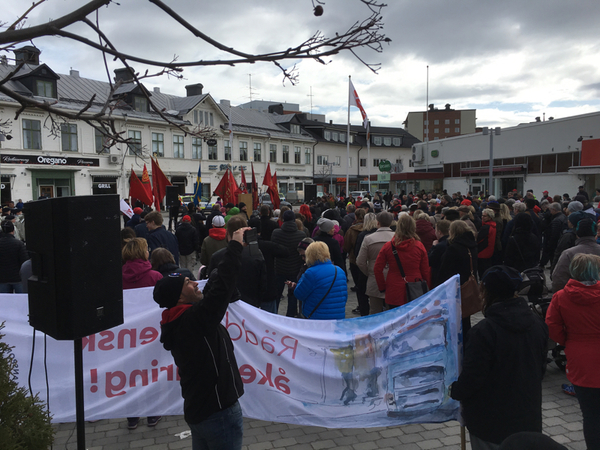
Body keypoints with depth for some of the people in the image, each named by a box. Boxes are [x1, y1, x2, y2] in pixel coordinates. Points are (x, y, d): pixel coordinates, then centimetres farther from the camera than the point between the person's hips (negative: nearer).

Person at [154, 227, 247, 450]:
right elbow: (222, 287, -30)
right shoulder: (193, 319, -24)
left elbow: (214, 287, 6)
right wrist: (235, 245, -19)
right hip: (218, 411, -9)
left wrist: (235, 249, 2)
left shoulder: (180, 321, 3)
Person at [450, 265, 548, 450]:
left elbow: (472, 376, -21)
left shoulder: (484, 331, -25)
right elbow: (541, 367, 10)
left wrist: (454, 391, -1)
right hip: (528, 418, 6)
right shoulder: (537, 324, -2)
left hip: (491, 422, -6)